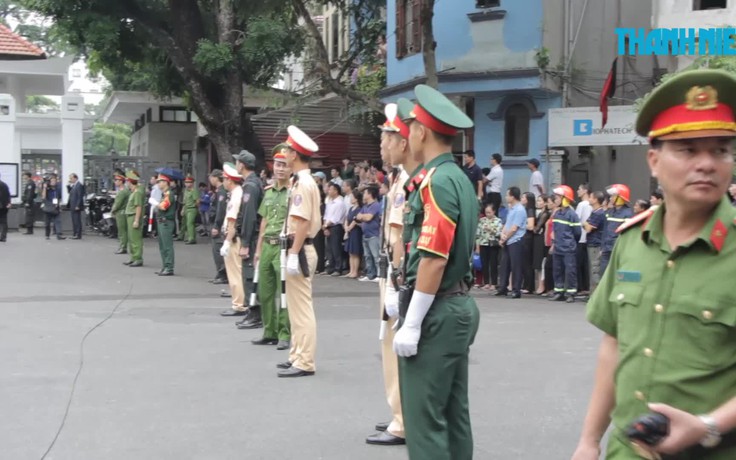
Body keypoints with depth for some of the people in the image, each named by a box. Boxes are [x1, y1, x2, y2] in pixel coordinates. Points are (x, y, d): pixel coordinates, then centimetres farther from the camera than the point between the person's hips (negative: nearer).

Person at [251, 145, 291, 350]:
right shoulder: (268, 191, 14)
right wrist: (258, 249, 18)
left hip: (284, 247, -7)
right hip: (267, 246, 7)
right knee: (265, 292, 12)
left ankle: (284, 335, 7)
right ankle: (270, 332, 23)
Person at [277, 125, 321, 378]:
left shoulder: (302, 183, -16)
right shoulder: (306, 181, 15)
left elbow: (303, 222, -23)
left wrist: (294, 254, -23)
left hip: (300, 250, -11)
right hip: (301, 249, 11)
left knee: (301, 307, -6)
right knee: (297, 307, 16)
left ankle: (304, 362, -2)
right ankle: (298, 356, 24)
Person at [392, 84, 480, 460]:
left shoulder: (437, 182, -17)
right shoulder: (461, 179, 13)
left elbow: (434, 260, -22)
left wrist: (411, 325, -18)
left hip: (435, 314, -10)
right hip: (459, 308, 10)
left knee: (425, 419, -3)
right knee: (454, 414, 14)